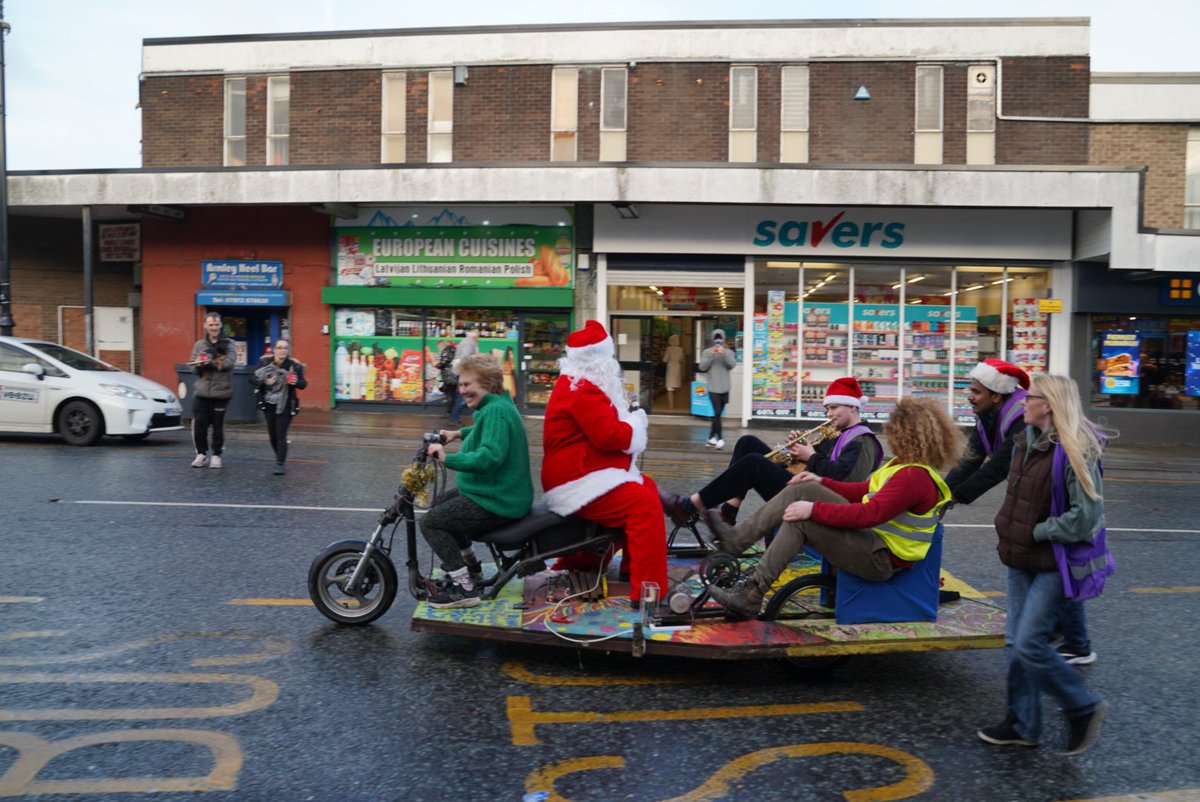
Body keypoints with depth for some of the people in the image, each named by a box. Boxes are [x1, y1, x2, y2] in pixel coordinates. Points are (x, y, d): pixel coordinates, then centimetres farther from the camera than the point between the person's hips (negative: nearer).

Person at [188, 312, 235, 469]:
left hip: (221, 391, -2)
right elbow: (194, 366, 5)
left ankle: (216, 455, 17)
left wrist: (207, 362, -20)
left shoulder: (228, 344, 3)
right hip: (201, 391, 2)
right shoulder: (199, 344, 11)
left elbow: (228, 363, -14)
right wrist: (200, 364, -18)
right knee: (199, 424, -1)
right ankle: (201, 454, 15)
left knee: (218, 425, 3)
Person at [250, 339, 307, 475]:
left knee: (281, 435, -9)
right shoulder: (264, 362, -6)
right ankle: (280, 458, 34)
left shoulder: (294, 366, -12)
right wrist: (265, 382, -21)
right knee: (272, 434, 14)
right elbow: (252, 378, -3)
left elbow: (303, 384, -5)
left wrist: (296, 382, -27)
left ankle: (280, 464, -7)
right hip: (268, 404, 4)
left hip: (285, 406, -3)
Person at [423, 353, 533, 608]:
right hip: (500, 492, 11)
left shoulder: (496, 410, -22)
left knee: (430, 522, -9)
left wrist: (447, 458, -33)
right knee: (441, 507, 27)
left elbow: (490, 456, -35)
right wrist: (459, 433, 21)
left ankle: (465, 588, -5)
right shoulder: (497, 404, 11)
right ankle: (470, 569, 38)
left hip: (498, 503, -11)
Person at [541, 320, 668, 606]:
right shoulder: (582, 390, -18)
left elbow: (602, 428, 24)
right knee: (645, 504, -21)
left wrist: (630, 421, 6)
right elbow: (608, 435, -25)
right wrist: (637, 423, -7)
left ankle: (632, 565, 24)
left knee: (647, 486, 18)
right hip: (577, 483, -12)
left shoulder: (578, 384, 17)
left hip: (580, 475, 12)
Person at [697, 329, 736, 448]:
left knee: (717, 415, 11)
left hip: (725, 389, 3)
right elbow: (702, 367, -9)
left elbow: (733, 364, -11)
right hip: (713, 389, -3)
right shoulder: (707, 352, 2)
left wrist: (724, 354, -24)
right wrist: (711, 355, -18)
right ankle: (719, 438, -7)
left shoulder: (729, 352, 7)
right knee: (717, 414, -11)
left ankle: (711, 438, 21)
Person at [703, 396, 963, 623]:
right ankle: (737, 538, -1)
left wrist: (814, 509, -29)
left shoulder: (915, 477, -23)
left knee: (799, 521, -22)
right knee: (803, 491, 1)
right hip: (871, 533, 10)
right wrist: (822, 483, 15)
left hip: (880, 557, -10)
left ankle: (752, 594, -19)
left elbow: (869, 514, -32)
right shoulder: (906, 465, 10)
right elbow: (866, 491, 19)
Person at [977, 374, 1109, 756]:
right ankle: (1022, 724, 24)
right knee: (1016, 644, 11)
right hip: (1021, 559, 8)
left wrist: (1036, 532, -15)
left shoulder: (1075, 451, -18)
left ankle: (1083, 708, 15)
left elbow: (1086, 517, -21)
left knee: (1030, 644, -8)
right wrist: (1010, 534, 9)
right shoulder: (1027, 441, 7)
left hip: (1053, 565, -8)